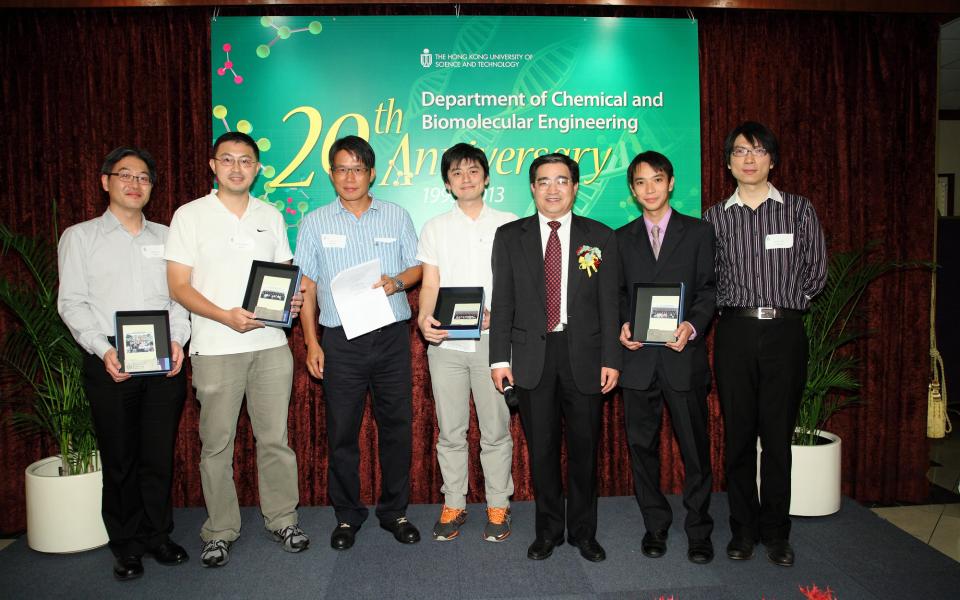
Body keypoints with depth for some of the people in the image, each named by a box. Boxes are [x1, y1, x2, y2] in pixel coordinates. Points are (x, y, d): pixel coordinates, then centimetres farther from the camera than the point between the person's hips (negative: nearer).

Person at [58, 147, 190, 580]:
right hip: (110, 361, -2)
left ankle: (157, 535, 22)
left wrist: (178, 340, -6)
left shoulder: (166, 237, 14)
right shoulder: (80, 237, 7)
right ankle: (126, 545, 20)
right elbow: (72, 303, 0)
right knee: (119, 458, 6)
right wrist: (104, 350, -13)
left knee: (160, 454, 6)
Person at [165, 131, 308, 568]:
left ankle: (282, 520, 22)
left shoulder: (271, 216, 12)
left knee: (275, 438, 7)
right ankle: (220, 531, 21)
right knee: (217, 443, 6)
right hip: (216, 348, -2)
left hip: (271, 345, 3)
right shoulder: (190, 215, 1)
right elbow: (178, 286, -4)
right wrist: (225, 316, -18)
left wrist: (292, 300, -6)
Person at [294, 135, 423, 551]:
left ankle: (394, 511, 22)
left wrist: (396, 282, -12)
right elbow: (306, 286, 6)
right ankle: (347, 515, 22)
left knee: (397, 426, 6)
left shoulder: (396, 217, 8)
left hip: (392, 336, 1)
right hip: (341, 341, 0)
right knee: (341, 431, 5)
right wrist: (311, 342, 0)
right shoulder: (315, 223, 7)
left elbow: (417, 267, 11)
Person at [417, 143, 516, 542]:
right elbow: (430, 284, 6)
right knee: (450, 432, 8)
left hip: (492, 340, -1)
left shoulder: (508, 225, 7)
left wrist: (496, 312, -15)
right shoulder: (435, 228, 11)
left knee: (496, 431, 5)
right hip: (446, 343, 2)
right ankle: (453, 505, 22)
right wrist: (424, 318, -15)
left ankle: (498, 506, 19)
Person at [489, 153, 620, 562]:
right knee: (541, 448, 9)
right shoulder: (509, 237, 6)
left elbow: (610, 303, 3)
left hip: (584, 355, 0)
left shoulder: (600, 237, 5)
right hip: (532, 355, 0)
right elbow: (502, 302, 3)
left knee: (584, 447, 8)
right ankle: (548, 529, 27)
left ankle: (584, 531, 27)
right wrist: (500, 357, -3)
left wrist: (611, 359, -4)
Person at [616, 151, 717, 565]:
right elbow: (617, 293, 12)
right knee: (642, 445, 8)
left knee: (695, 446, 3)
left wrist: (692, 325, -14)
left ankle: (699, 530, 19)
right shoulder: (621, 238, 13)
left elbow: (709, 287, 2)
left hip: (684, 356, -2)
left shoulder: (699, 232, 7)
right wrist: (622, 325, -7)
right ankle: (655, 526, 23)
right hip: (638, 356, 2)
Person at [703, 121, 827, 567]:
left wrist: (785, 307, 8)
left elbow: (815, 272, 8)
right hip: (735, 333, 1)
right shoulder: (714, 217, 6)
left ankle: (776, 532, 18)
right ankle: (744, 528, 20)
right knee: (739, 434, 7)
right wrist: (735, 309, 3)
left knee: (778, 435, 4)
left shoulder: (799, 210, 5)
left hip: (784, 332, 0)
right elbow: (707, 279, 10)